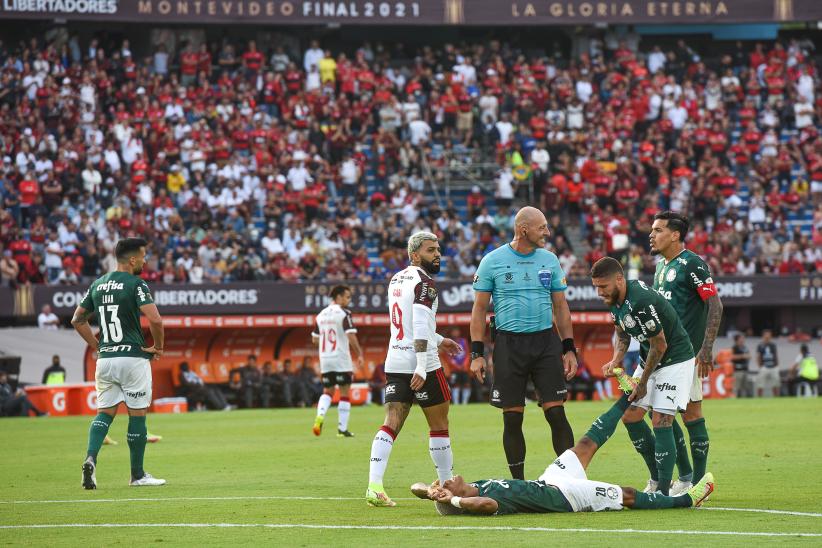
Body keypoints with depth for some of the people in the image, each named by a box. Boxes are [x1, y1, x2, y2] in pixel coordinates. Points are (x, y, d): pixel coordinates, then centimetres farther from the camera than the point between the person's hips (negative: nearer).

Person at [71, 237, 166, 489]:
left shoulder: (98, 285, 10)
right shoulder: (136, 284, -10)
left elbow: (77, 320, 14)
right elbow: (155, 319, -22)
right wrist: (158, 347, -6)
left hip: (105, 359, 6)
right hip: (133, 357, -6)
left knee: (105, 412, 10)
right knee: (137, 414, 5)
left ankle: (90, 457, -15)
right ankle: (138, 475, 12)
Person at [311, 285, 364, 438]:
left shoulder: (321, 315, 9)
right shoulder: (344, 314, -10)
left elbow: (315, 339, 15)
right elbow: (351, 337, -18)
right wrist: (359, 354, -9)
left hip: (325, 360, 5)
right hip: (341, 360, -5)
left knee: (327, 392, 15)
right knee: (344, 393, 4)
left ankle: (319, 417, -11)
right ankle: (342, 429, 4)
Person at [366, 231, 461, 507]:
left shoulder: (396, 280, 16)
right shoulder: (424, 282, -11)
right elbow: (420, 325, -21)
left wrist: (438, 341, 37)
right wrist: (422, 368, -24)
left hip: (395, 363, 7)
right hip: (421, 363, -7)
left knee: (390, 424, -1)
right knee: (439, 426, 7)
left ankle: (374, 485, -16)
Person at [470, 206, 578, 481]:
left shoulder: (549, 260, 8)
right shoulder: (492, 261, -1)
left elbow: (560, 306, 14)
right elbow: (479, 308, 3)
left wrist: (569, 349, 8)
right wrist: (477, 353, -3)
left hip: (546, 342, 2)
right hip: (509, 343, -2)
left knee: (556, 413, -5)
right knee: (512, 418, 2)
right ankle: (518, 483, 12)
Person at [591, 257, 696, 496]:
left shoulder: (641, 301, -30)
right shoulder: (615, 299, -2)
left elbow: (659, 346, -23)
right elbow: (622, 335, 13)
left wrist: (642, 383, -12)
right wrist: (616, 361, -7)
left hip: (676, 359, -10)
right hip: (649, 360, 10)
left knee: (661, 421, -15)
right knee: (631, 416, 7)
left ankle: (664, 490, -12)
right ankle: (657, 479, 18)